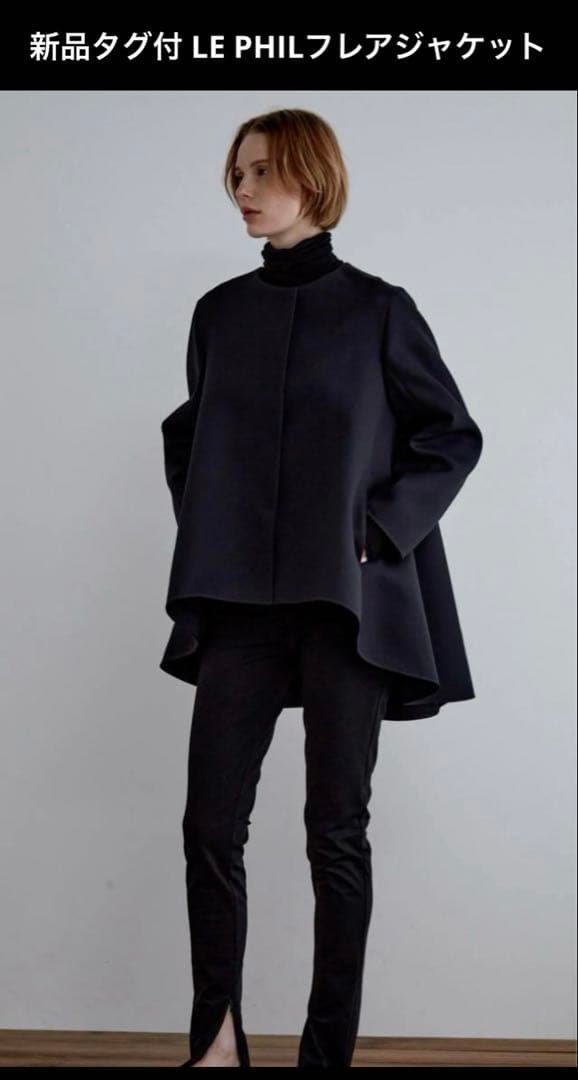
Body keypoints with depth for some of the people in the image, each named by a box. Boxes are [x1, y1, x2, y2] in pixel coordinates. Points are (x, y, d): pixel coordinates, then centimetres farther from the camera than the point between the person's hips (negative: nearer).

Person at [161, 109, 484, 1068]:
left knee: (337, 829, 2)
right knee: (212, 821, 0)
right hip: (239, 601, 3)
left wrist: (378, 527, -9)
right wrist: (204, 532, 8)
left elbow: (453, 436, 2)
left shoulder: (378, 310, 0)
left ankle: (330, 1046, 14)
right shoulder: (220, 312, 11)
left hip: (347, 599, -3)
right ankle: (218, 1038, 15)